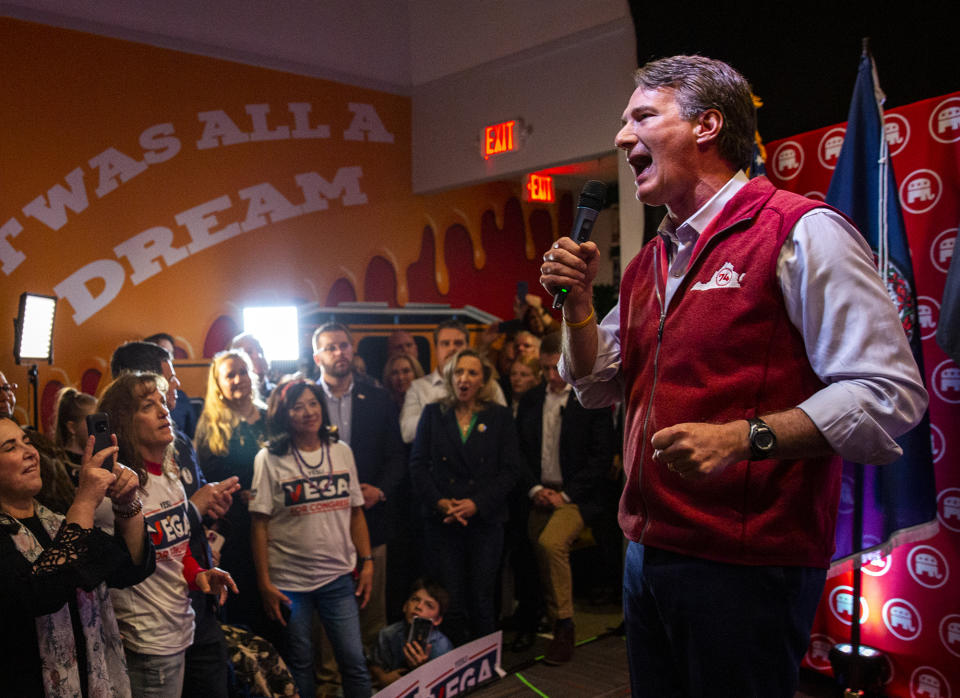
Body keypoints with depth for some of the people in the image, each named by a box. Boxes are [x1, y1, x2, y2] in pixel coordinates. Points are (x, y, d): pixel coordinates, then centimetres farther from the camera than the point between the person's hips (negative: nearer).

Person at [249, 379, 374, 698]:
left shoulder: (341, 452, 5)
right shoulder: (269, 459, -5)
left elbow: (356, 513, 9)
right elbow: (260, 524, -5)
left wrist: (367, 562, 6)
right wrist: (264, 583, -8)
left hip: (338, 576, 2)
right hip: (289, 580, -2)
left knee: (354, 661, 2)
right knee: (300, 663, 11)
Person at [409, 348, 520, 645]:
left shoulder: (500, 416, 6)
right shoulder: (433, 413, 8)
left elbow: (509, 469, 0)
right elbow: (418, 464, 4)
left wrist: (477, 504, -11)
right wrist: (439, 502, -10)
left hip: (485, 520, 0)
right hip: (441, 521, 0)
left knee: (482, 601, 4)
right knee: (449, 602, 0)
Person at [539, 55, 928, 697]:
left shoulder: (799, 231, -10)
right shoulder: (648, 263, 13)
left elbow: (891, 392, -17)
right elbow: (598, 387, 17)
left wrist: (744, 438, -27)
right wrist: (578, 301, 2)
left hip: (747, 564, -7)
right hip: (648, 549, 7)